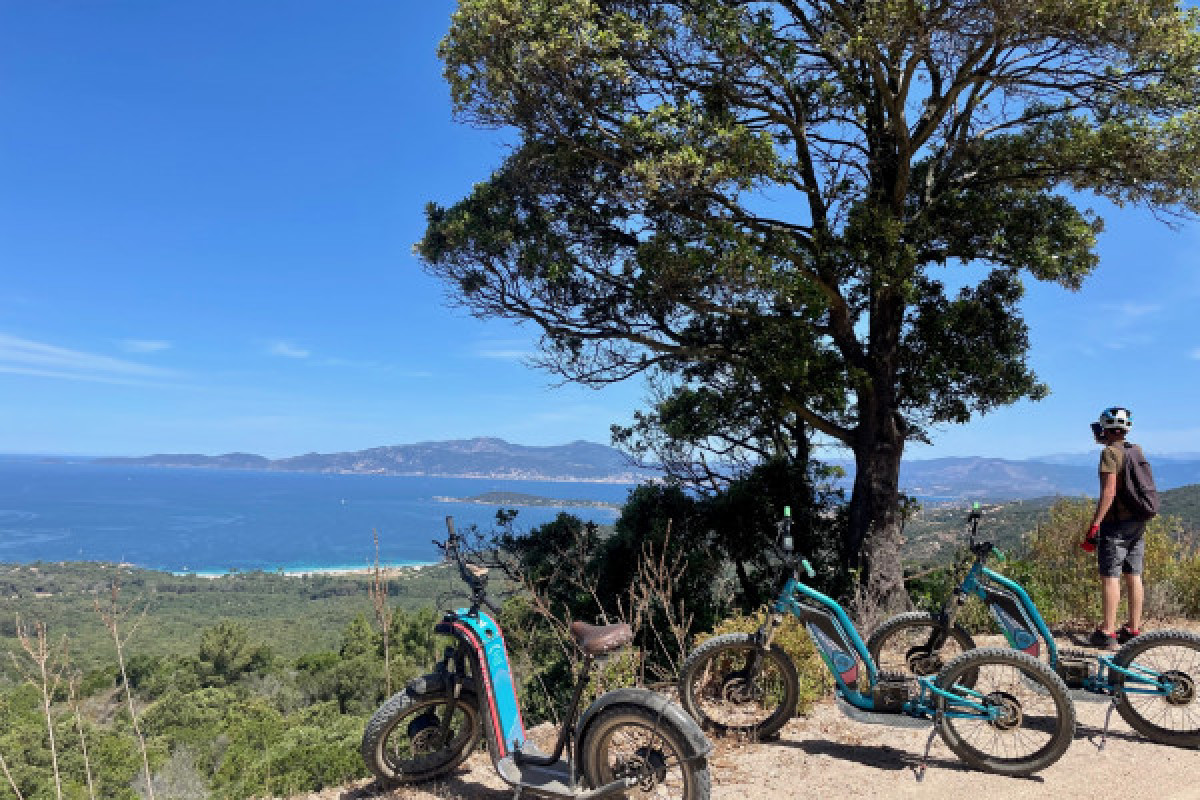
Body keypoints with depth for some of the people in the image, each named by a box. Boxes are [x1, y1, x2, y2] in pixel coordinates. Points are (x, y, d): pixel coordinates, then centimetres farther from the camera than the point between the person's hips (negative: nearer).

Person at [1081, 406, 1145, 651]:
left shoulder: (1110, 452, -13)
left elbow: (1109, 491, -21)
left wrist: (1094, 525, -21)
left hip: (1116, 523, -8)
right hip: (1138, 522, 8)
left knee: (1110, 577, -6)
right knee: (1133, 576, 11)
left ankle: (1107, 633, -5)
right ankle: (1134, 629, 18)